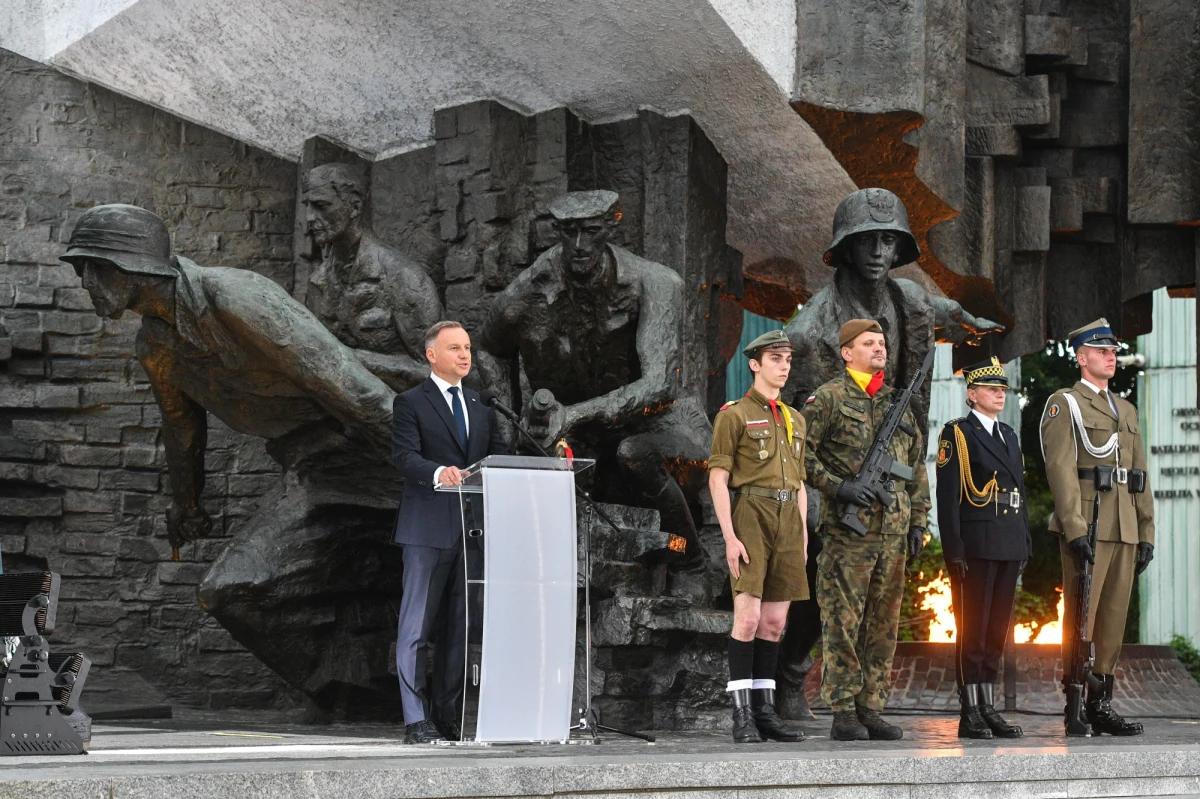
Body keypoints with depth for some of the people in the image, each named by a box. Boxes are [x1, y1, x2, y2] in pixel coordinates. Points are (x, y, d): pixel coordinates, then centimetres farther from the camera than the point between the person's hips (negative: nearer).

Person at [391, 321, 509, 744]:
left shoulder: (481, 409, 20)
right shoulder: (411, 403, 1)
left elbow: (500, 458, 13)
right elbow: (404, 456, -12)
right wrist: (438, 472, -32)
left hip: (473, 530, 6)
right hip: (428, 530, -6)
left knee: (462, 627, 7)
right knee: (416, 628, -4)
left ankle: (449, 717, 13)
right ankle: (415, 721, -3)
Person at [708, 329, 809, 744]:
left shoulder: (794, 419, 18)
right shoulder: (733, 415, -2)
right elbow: (717, 479, -7)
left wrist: (803, 537, 12)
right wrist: (730, 538, -15)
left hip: (788, 521, 6)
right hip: (751, 517, -6)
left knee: (775, 621, 6)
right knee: (748, 617, -12)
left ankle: (765, 710, 10)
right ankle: (742, 716, -10)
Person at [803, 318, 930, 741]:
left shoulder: (899, 403, 17)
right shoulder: (829, 398, -1)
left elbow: (917, 466, 22)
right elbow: (800, 453, -7)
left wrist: (918, 521, 15)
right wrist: (839, 486, -17)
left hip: (893, 531, 6)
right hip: (848, 528, -6)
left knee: (883, 623, 7)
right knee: (843, 622, -5)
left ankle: (871, 710, 13)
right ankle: (843, 713, -2)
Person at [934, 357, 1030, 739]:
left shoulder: (1009, 435, 19)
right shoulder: (956, 434, -3)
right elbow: (947, 497, -9)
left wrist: (1024, 543, 15)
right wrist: (954, 550, -16)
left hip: (1009, 547, 7)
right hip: (975, 546, -7)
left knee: (997, 631, 9)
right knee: (972, 631, -4)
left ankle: (989, 708, 14)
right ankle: (970, 713, -1)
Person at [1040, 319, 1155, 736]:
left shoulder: (1126, 409, 21)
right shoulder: (1064, 404, -1)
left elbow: (1140, 474, 20)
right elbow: (1060, 469, -11)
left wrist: (1146, 532, 13)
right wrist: (1074, 529, -19)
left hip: (1124, 529, 7)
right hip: (1086, 526, -7)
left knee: (1114, 618, 7)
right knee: (1080, 617, -6)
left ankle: (1102, 705, 11)